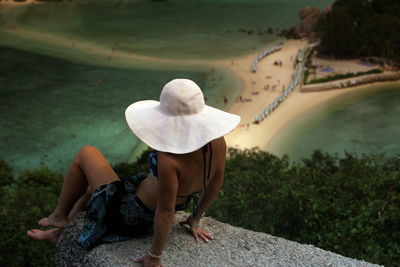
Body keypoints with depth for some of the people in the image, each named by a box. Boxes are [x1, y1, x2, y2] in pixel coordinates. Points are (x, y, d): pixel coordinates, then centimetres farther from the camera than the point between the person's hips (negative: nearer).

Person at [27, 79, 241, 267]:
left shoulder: (169, 159, -39)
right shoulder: (217, 140, -17)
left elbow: (166, 212, -31)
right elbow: (216, 182, -3)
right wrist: (195, 219, 12)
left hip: (132, 216, -8)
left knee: (85, 154, 11)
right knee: (91, 187, 30)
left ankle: (59, 216, 29)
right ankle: (58, 233, 48)